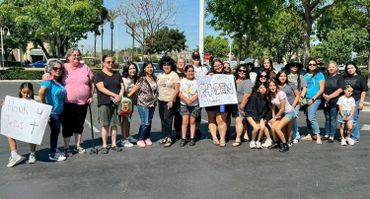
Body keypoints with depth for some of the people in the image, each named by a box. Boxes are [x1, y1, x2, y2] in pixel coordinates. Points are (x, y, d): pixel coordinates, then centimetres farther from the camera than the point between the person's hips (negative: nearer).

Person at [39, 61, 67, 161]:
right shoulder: (49, 81, -16)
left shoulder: (60, 82, 9)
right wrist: (44, 104, -23)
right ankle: (53, 154, 12)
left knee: (56, 131, 17)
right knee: (55, 131, 0)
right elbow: (41, 92, -33)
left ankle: (54, 151, 31)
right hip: (52, 112, -8)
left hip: (59, 111, 8)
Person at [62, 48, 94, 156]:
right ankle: (66, 148, 14)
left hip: (83, 102, 3)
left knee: (79, 125, 13)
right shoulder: (64, 68, 0)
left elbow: (91, 83, 11)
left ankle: (78, 146, 27)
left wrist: (91, 96, 6)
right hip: (68, 103, -3)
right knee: (67, 126, 3)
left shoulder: (85, 68, 7)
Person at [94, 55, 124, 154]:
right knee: (105, 124, -1)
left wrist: (119, 96, -8)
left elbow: (122, 86, 12)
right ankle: (104, 145, 8)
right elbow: (101, 88, -11)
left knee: (114, 124, 7)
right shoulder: (99, 74, 0)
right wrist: (114, 95, -17)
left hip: (116, 102, 4)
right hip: (104, 103, -4)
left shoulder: (117, 74, 16)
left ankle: (114, 144, 15)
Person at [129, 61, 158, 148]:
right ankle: (140, 139, 5)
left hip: (152, 104, 6)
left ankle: (147, 138, 25)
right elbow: (135, 88, -8)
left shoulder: (154, 78, 9)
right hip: (143, 104, -5)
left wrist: (156, 100, 13)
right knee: (145, 122, -9)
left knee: (149, 122, 12)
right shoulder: (142, 79, -8)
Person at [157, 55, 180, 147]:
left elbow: (177, 89, -11)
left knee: (167, 119, -8)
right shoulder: (160, 76, 13)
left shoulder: (174, 75, -6)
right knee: (163, 120, 9)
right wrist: (157, 98, 8)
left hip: (169, 101, -6)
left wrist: (171, 100, -18)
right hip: (160, 101, 6)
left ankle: (169, 138, 0)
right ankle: (165, 136, 18)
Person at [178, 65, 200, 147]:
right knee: (185, 121, -5)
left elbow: (199, 93, -4)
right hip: (184, 104, 0)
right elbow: (180, 93, 0)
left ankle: (192, 138, 11)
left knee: (192, 121, 4)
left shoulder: (197, 81, 3)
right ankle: (183, 138, 0)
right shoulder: (182, 81, 5)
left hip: (195, 105, 0)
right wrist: (186, 100, -16)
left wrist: (191, 100, -18)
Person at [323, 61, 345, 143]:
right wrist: (324, 95, -10)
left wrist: (330, 96, -14)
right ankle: (326, 135, 22)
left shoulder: (339, 77, 0)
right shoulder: (325, 76, 9)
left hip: (334, 101, -3)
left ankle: (332, 136, 4)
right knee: (327, 118, 13)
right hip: (325, 101, 4)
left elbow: (340, 89, -9)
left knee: (333, 119, -1)